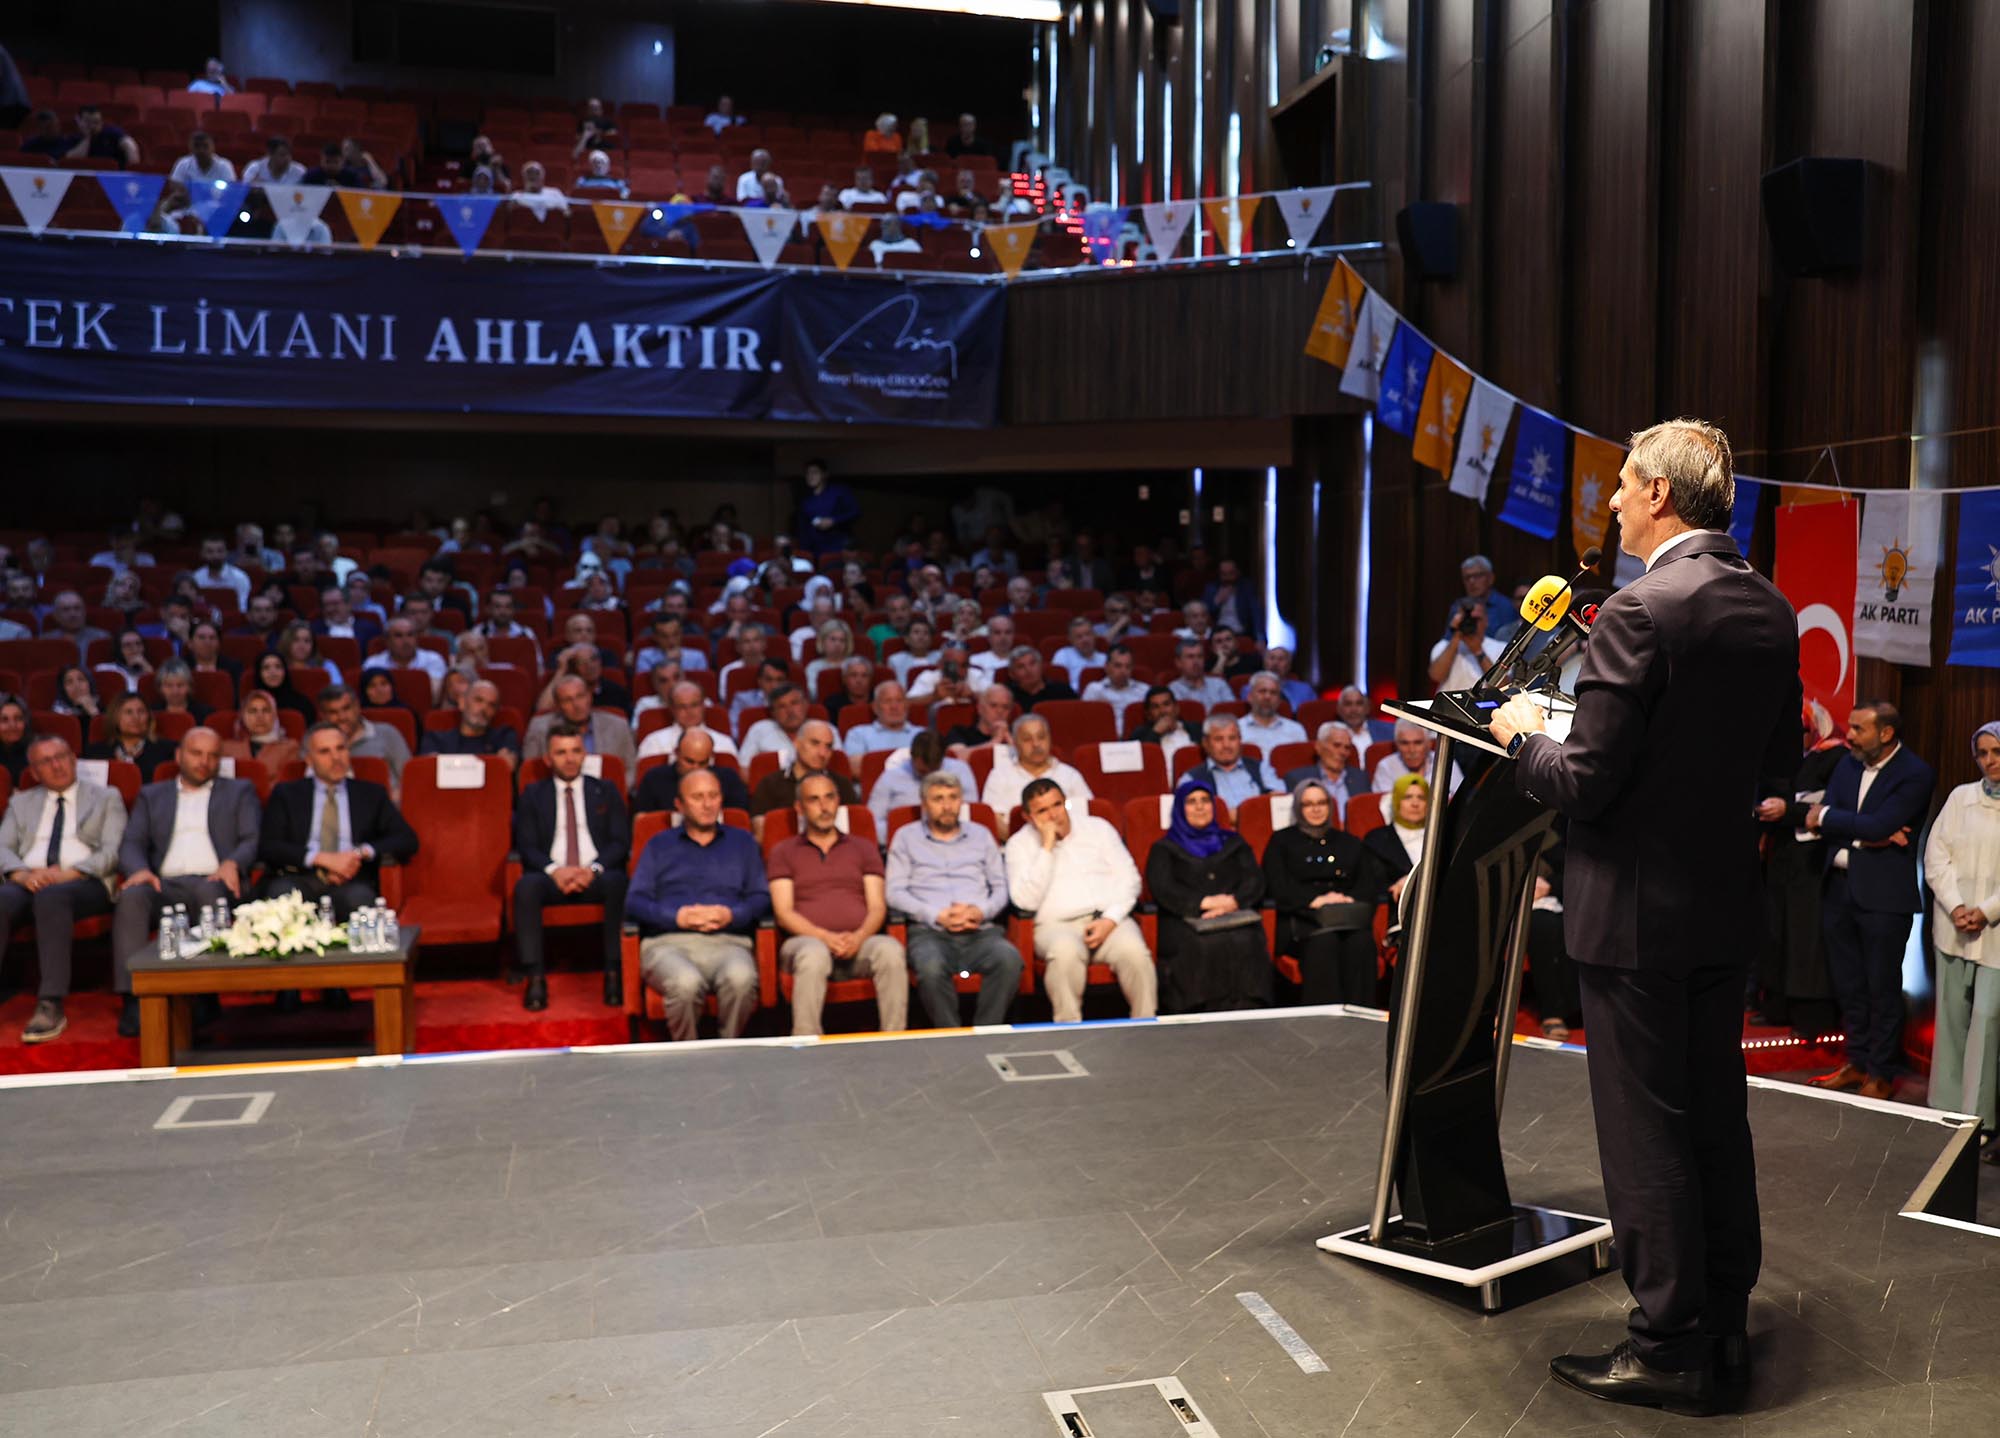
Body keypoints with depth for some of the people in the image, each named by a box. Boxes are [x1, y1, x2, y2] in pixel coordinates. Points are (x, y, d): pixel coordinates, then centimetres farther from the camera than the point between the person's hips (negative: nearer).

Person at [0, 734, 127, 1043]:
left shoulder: (107, 798, 17)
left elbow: (113, 852, 4)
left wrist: (69, 873, -14)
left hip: (85, 883, -3)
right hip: (28, 883, 3)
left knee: (51, 897, -39)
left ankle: (51, 1005, -42)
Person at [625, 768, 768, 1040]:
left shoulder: (742, 842, 26)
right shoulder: (659, 845, 23)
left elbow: (762, 897, 14)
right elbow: (634, 901, 10)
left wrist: (731, 915, -7)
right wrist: (678, 916, -6)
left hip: (728, 942, 1)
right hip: (668, 943, 0)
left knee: (741, 977, -37)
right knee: (686, 982, -37)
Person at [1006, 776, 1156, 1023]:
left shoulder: (1098, 827, 17)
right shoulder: (1020, 844, 10)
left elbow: (1128, 878, 10)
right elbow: (1026, 901, -5)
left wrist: (1110, 919, -7)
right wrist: (1047, 847, -5)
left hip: (1109, 920, 2)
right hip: (1058, 924, -2)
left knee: (1134, 950, -31)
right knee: (1066, 951, -38)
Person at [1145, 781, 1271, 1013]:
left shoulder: (1233, 843, 28)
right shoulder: (1164, 849, 20)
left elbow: (1255, 881, 13)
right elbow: (1162, 889, 2)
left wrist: (1233, 901, -10)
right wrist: (1205, 902, -14)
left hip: (1237, 918, 2)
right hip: (1186, 922, -1)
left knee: (1245, 943, -35)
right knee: (1199, 946, -37)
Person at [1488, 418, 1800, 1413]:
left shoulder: (1642, 612, -19)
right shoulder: (1770, 610, 6)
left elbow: (1584, 784, -20)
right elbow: (1777, 768, 13)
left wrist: (1524, 737, -1)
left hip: (1637, 910, -8)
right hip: (1726, 909, 8)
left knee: (1646, 1134, 3)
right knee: (1717, 1123, 18)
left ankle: (1670, 1349, 14)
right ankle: (1724, 1329, 30)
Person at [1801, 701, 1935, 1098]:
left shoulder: (1916, 775, -12)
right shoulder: (1848, 764, 7)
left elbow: (1878, 826, -22)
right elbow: (1820, 816, -2)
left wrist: (1826, 817, -9)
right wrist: (1863, 835, -17)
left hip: (1883, 895, -6)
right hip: (1838, 888, 6)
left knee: (1882, 988, 5)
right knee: (1847, 986, 14)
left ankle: (1882, 1074, 18)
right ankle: (1858, 1062, 28)